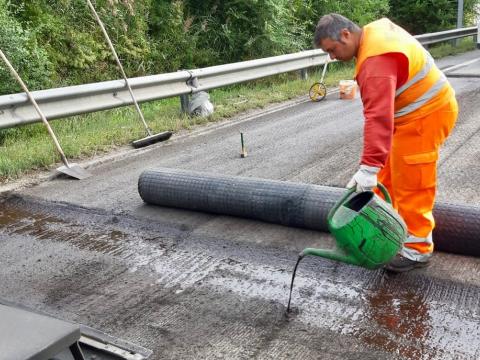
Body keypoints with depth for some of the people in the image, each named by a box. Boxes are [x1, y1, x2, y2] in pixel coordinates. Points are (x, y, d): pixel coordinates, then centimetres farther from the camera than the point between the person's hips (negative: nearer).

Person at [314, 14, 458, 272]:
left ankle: (417, 248, 10)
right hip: (416, 109, 11)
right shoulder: (375, 31, 2)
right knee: (387, 174, 18)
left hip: (424, 116, -11)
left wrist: (368, 167, -43)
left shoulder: (377, 61, -30)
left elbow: (379, 117, -39)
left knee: (412, 184, -3)